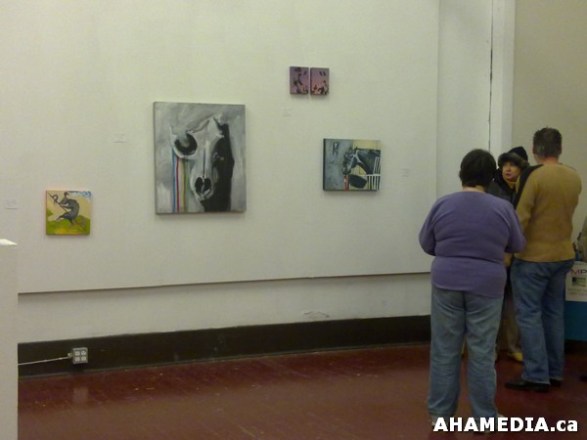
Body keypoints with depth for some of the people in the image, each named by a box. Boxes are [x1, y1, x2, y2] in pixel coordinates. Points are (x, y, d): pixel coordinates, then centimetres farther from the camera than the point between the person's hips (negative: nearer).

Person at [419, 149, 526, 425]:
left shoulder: (442, 205, -3)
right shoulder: (503, 208, -5)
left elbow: (426, 244, 5)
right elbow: (518, 246, 7)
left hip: (446, 284, 1)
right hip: (486, 287, -1)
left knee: (445, 351, 8)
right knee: (482, 353, 5)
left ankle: (440, 412, 14)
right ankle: (483, 417, 11)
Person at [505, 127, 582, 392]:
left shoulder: (533, 175, -16)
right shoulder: (574, 177, 3)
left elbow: (520, 217, -19)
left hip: (533, 256, -6)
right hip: (563, 255, 6)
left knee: (529, 315, 0)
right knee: (554, 313, 14)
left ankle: (537, 376, 0)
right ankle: (555, 372, 20)